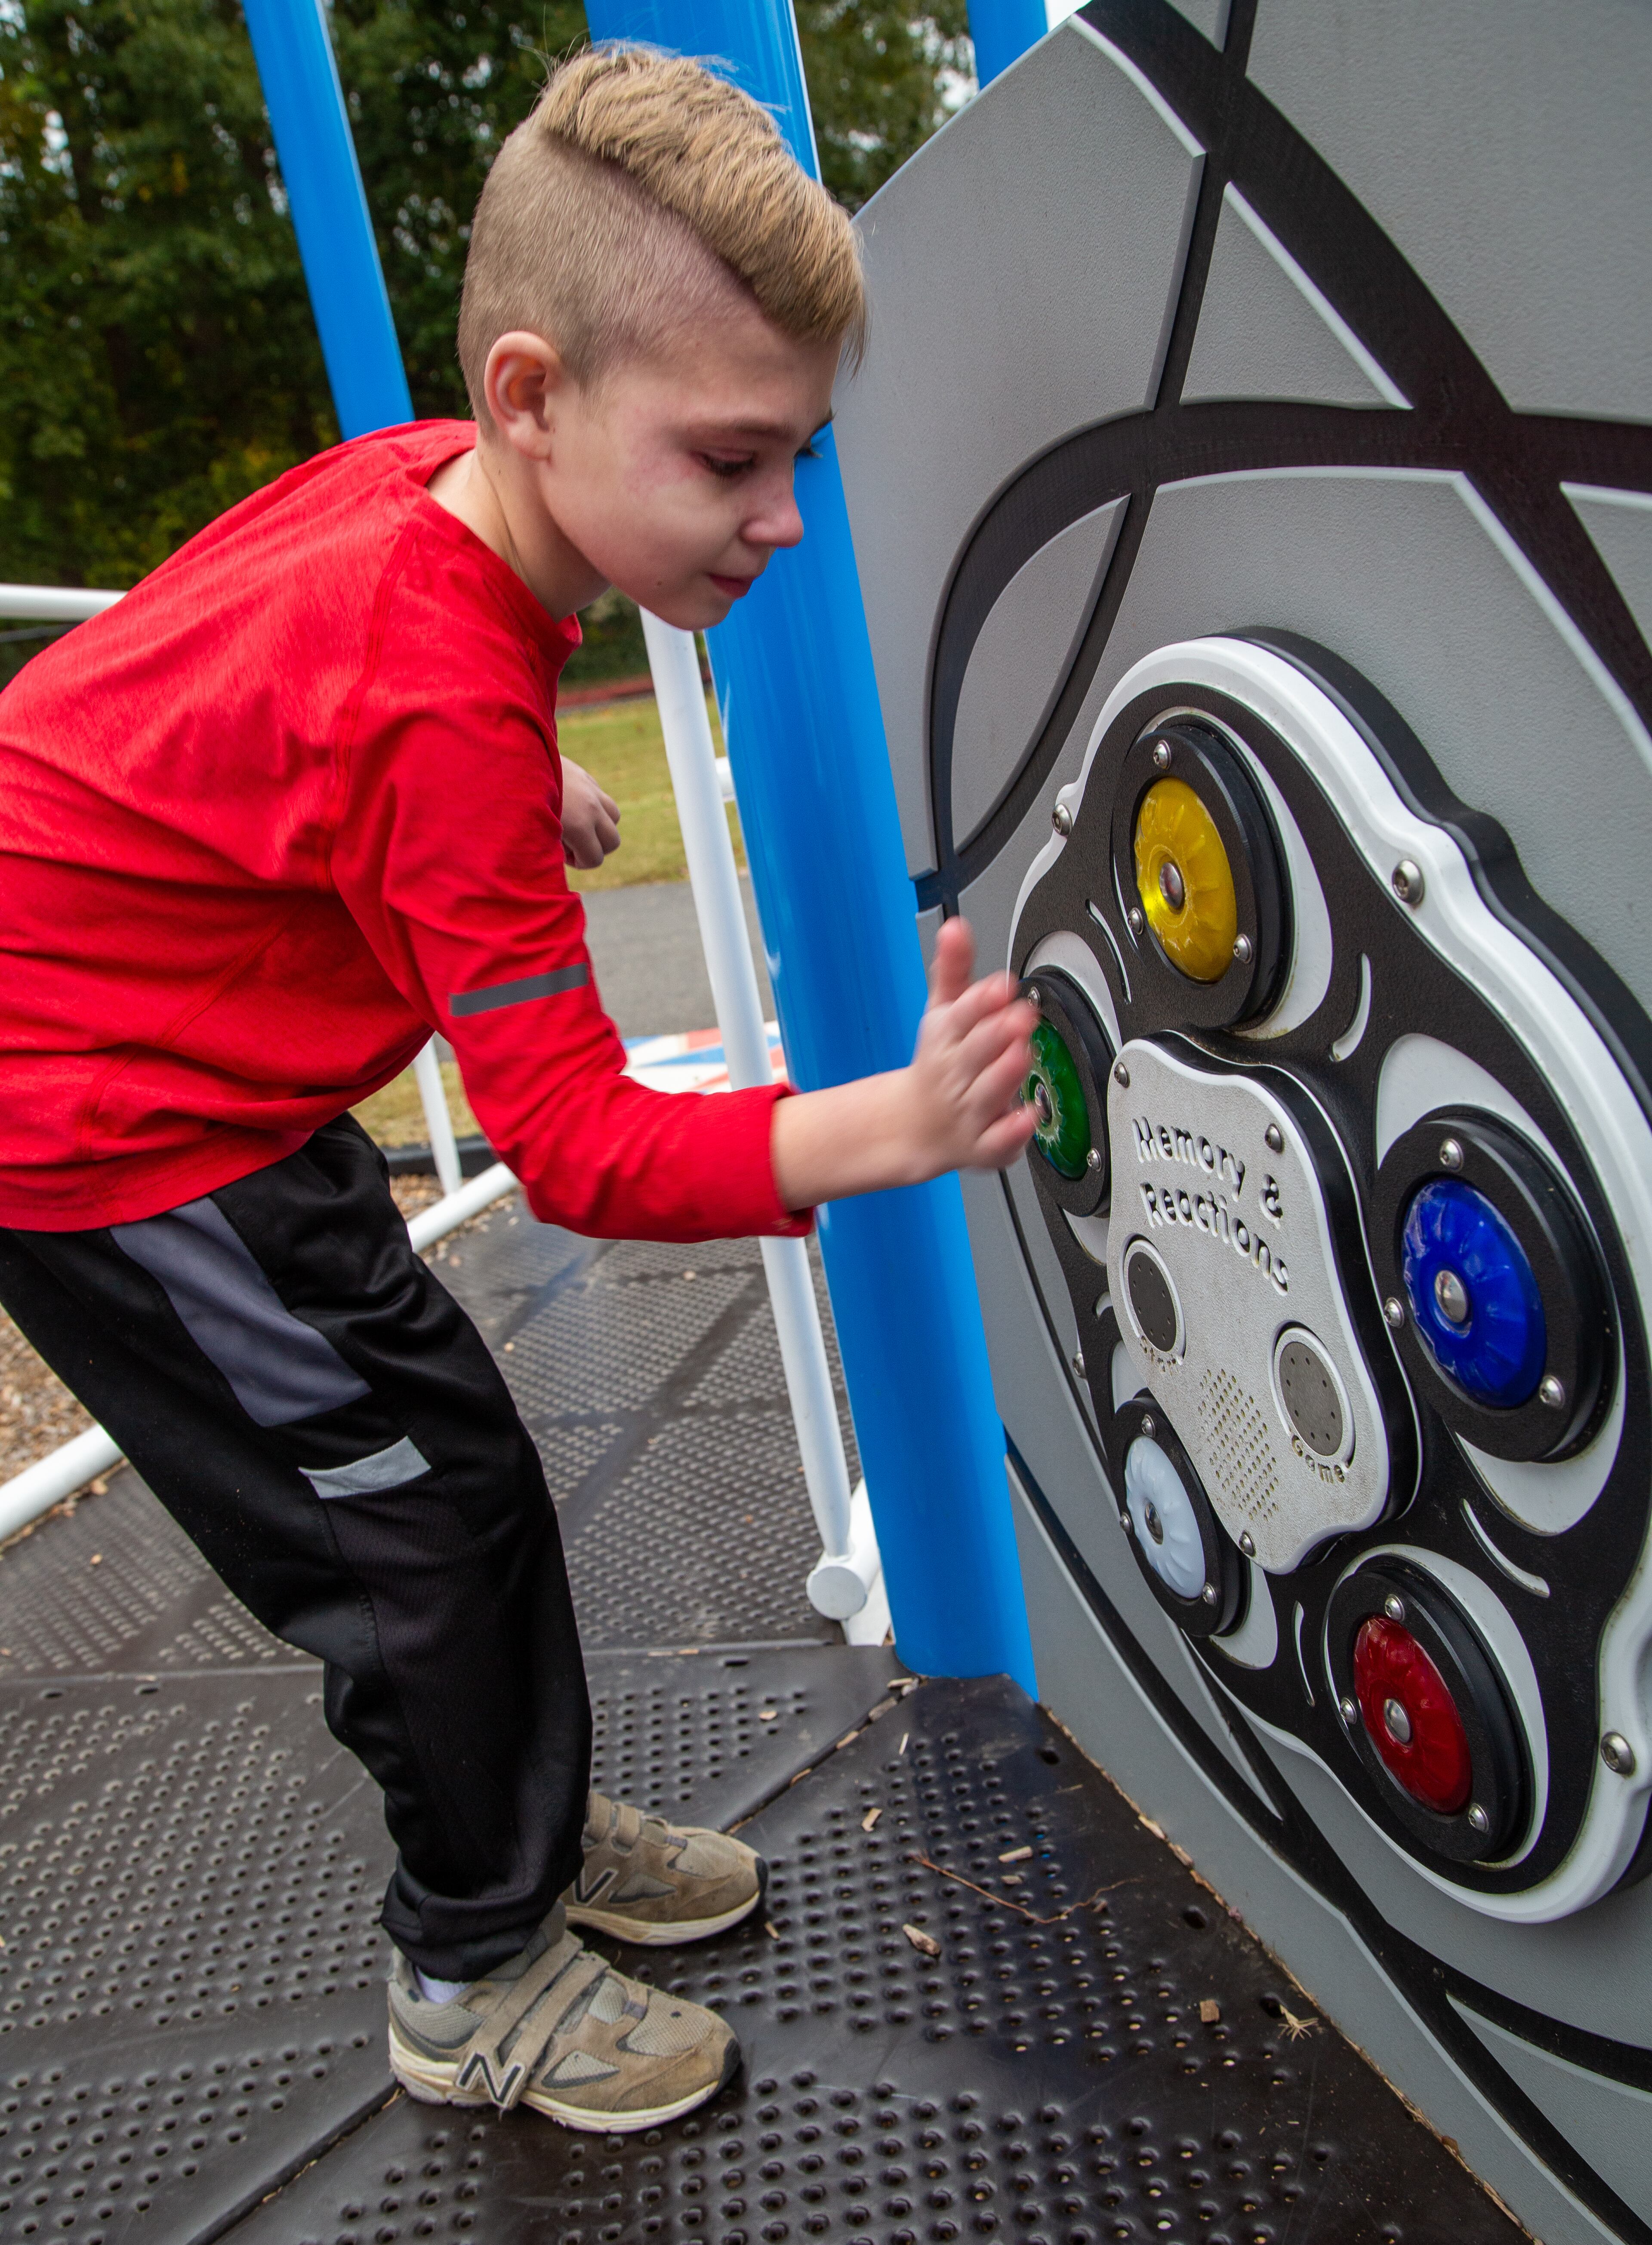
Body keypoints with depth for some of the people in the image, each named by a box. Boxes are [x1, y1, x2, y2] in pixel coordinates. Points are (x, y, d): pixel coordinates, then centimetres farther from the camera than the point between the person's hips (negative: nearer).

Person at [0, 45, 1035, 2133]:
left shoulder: (422, 474, -5)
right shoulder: (444, 715, -33)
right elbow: (578, 1147, -32)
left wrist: (509, 807, 7)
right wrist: (885, 1132, -46)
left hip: (178, 1060, 9)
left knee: (441, 1450, 14)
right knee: (428, 1521, -1)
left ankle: (536, 1832, 35)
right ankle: (477, 1982, 22)